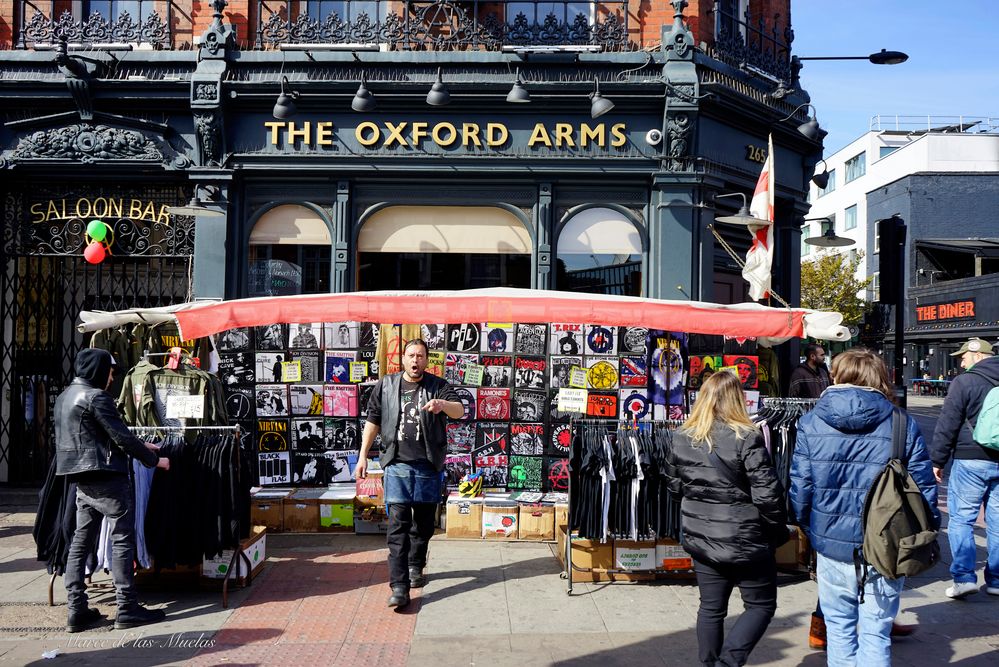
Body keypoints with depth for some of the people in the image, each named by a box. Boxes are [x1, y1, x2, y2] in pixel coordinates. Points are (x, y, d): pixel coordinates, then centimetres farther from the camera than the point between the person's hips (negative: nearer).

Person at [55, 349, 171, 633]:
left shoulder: (66, 396, 16)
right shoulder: (96, 397, -13)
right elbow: (121, 436, -15)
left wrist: (141, 446, 20)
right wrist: (155, 460, -5)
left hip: (82, 479, 9)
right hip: (106, 478, -9)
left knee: (81, 542, 10)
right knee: (123, 540, -3)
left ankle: (77, 610, 12)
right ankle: (127, 609, -1)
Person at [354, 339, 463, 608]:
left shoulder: (438, 386, 2)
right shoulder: (386, 386, 7)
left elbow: (460, 411, -13)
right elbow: (373, 421, 13)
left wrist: (442, 404, -35)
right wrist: (363, 455, 10)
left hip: (429, 465, 1)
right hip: (397, 464, -1)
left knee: (424, 522, 14)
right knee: (398, 525, -9)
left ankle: (416, 567, 37)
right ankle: (399, 586, -10)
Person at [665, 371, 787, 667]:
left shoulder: (682, 438, -1)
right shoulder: (747, 438, -19)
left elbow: (674, 483, 12)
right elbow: (767, 493, -18)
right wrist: (778, 531, -3)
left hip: (700, 538, 5)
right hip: (744, 539, -5)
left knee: (711, 608, 17)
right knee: (761, 605, 13)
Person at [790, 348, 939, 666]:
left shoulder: (810, 422, -5)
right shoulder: (904, 425, -6)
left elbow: (800, 487, -5)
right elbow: (924, 489, -4)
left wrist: (809, 529, 12)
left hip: (832, 545, 1)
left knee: (839, 626, 19)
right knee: (875, 634, 10)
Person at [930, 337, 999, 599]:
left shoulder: (964, 382, -8)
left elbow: (947, 424, -11)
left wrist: (938, 460, -4)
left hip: (970, 460, -6)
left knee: (961, 519, 0)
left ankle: (964, 577, -6)